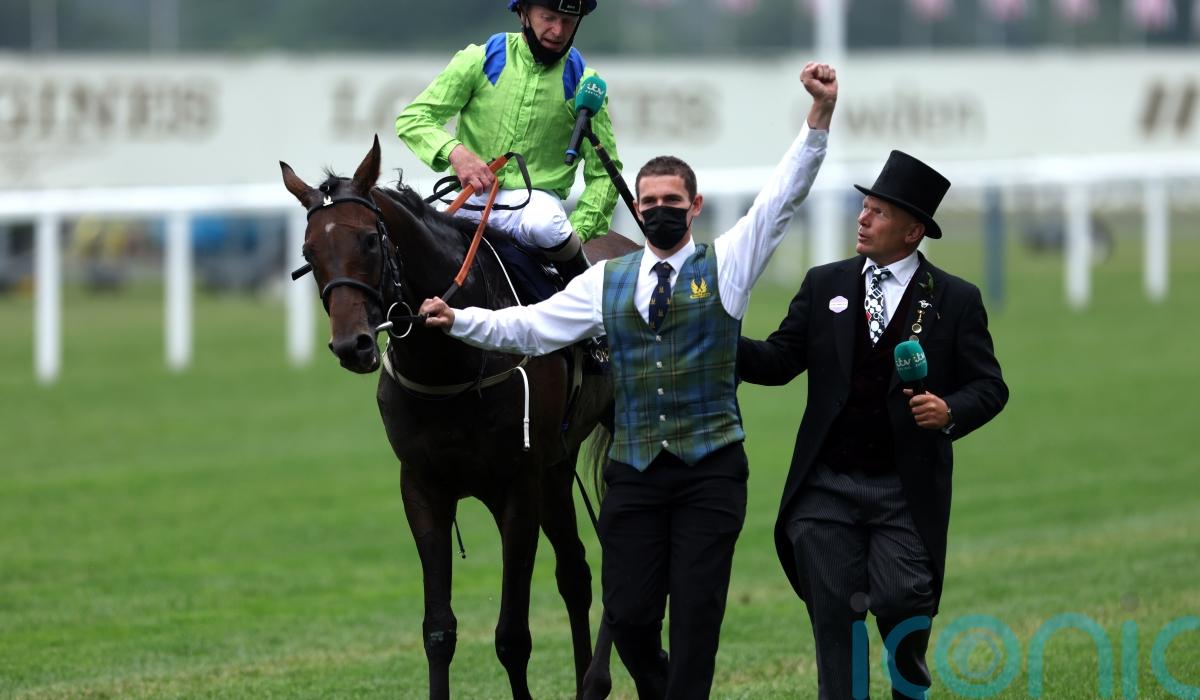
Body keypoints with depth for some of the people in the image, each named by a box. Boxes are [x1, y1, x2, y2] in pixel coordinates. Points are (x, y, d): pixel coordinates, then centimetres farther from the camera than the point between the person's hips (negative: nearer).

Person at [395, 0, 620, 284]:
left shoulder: (581, 82, 3)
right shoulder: (480, 61, 1)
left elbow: (604, 172, 6)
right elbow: (412, 118, -1)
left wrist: (577, 232, -11)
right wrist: (454, 151, -22)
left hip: (535, 199, -1)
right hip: (471, 198, 1)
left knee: (544, 224, -37)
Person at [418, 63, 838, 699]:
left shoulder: (726, 264, 5)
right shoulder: (608, 283, 13)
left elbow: (784, 195, -3)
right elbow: (529, 328, 13)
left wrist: (820, 116, -14)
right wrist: (460, 321, 0)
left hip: (709, 471, -3)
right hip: (635, 473, 3)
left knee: (696, 615, -5)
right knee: (628, 616, 1)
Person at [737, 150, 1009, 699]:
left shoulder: (956, 301, 2)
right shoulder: (824, 285, 9)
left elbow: (989, 386, 2)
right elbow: (777, 362, 6)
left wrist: (950, 412, -19)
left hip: (906, 493, -2)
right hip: (827, 488, 2)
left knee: (902, 608, -8)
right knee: (835, 618, 2)